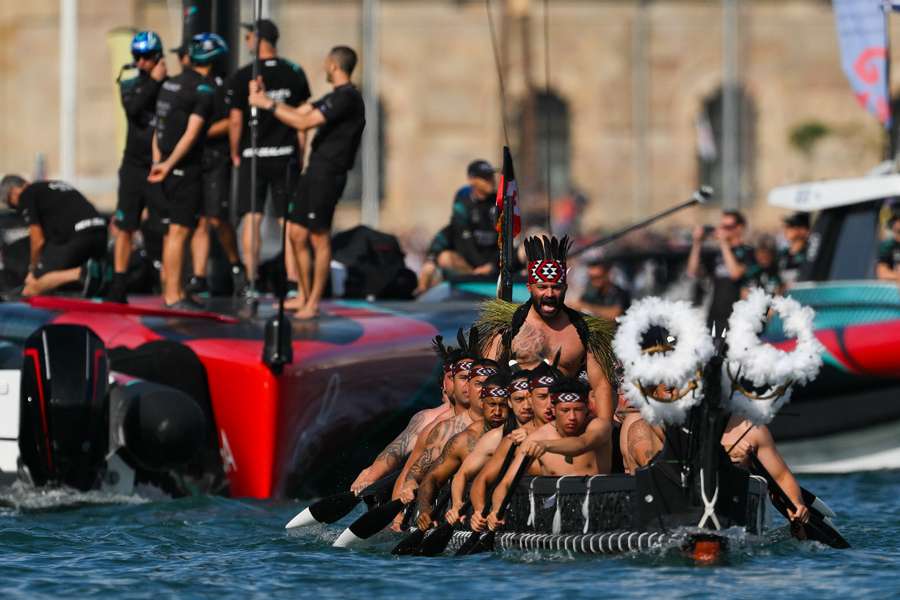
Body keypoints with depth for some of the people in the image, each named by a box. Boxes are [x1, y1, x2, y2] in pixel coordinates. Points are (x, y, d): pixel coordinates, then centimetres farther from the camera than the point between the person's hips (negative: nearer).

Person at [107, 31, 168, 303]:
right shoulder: (129, 85, 9)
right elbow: (133, 108, -12)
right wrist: (153, 82, -14)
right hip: (133, 166, 4)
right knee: (125, 228, 5)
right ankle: (118, 287, 9)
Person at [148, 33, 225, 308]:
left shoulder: (169, 84, 12)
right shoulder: (204, 89, -12)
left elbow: (159, 128, 14)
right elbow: (192, 133, -18)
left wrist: (158, 163, 15)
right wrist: (169, 164, -17)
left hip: (169, 169, 8)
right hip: (187, 169, -8)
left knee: (172, 231, 15)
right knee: (178, 231, -6)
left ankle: (170, 290, 21)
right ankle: (173, 295, -5)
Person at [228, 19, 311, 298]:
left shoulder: (242, 77, -9)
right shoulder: (294, 73, 1)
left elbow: (235, 121, -8)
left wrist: (235, 154, 6)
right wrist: (300, 154, 12)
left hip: (253, 156, -2)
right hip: (286, 155, 2)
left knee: (252, 219, 5)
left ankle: (252, 282, 3)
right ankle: (293, 283, 0)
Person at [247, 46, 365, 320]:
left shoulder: (346, 97, -14)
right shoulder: (336, 97, 19)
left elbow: (303, 122, -19)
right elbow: (298, 113, 21)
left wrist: (268, 105, -13)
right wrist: (265, 98, 16)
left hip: (328, 174, -10)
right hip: (316, 171, 10)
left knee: (319, 237, -5)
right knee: (296, 232, 12)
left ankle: (313, 303, 0)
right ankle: (304, 296, 20)